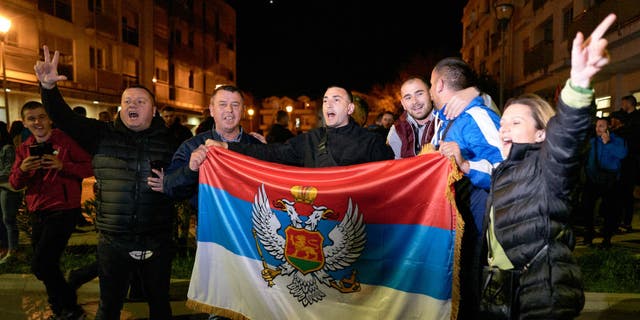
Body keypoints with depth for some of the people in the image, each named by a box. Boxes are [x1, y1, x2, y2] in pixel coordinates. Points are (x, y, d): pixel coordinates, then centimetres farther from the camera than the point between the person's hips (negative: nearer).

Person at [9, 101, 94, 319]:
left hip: (63, 211, -7)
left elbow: (89, 168, -12)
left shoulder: (66, 140, -8)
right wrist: (22, 170, -13)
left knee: (41, 265, -11)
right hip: (37, 213, 7)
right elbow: (14, 184, 8)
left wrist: (63, 165, -26)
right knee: (47, 266, 16)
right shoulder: (24, 148, 10)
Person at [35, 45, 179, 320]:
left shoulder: (167, 141, 2)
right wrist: (48, 87, -22)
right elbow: (64, 118, -7)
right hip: (113, 243, 1)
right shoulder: (102, 135, 3)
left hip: (157, 243, 0)